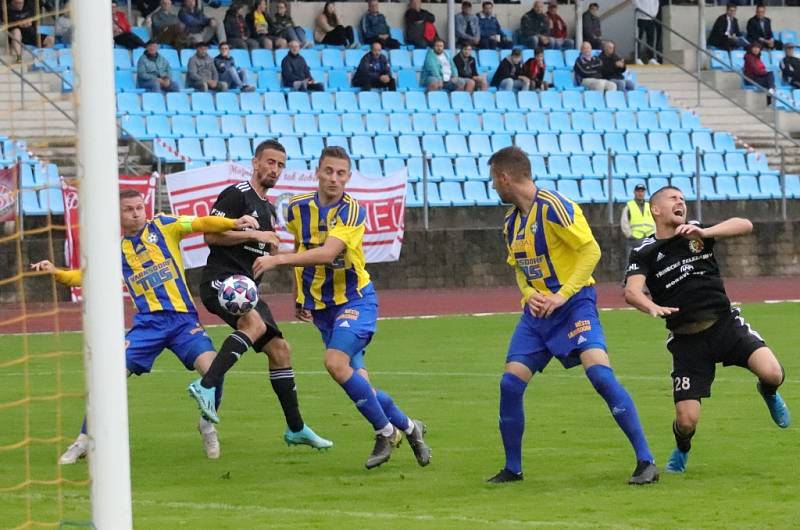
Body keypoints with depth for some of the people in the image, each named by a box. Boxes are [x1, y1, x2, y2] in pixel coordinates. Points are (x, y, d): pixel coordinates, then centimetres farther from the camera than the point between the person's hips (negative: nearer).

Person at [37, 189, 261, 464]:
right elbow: (83, 276, 10)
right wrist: (55, 272, -8)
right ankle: (84, 440, 3)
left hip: (183, 318, -1)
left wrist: (234, 223, -22)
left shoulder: (163, 226, 5)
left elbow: (202, 223, -6)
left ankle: (207, 424, 8)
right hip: (148, 323, 1)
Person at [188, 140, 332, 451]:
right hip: (221, 279, -9)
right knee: (254, 323, -35)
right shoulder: (236, 194, -5)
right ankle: (206, 386, -41)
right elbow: (211, 235, -15)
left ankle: (296, 429, 13)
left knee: (279, 349, 6)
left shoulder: (268, 209, 22)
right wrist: (255, 235, -15)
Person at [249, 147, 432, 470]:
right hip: (321, 307, 5)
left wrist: (277, 259, -36)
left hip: (354, 300, -5)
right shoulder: (298, 208, 1)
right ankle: (408, 427, 23)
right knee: (357, 383, 1)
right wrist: (300, 296, 14)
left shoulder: (352, 211, -16)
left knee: (336, 362, -26)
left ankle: (385, 431, -10)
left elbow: (327, 253, -31)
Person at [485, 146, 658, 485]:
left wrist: (561, 296, -20)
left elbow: (591, 251, -17)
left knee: (599, 373, -22)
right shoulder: (511, 221, 11)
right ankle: (512, 468, 14)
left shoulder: (553, 207, -14)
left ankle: (646, 461, -18)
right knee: (510, 383, -2)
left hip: (573, 304, -8)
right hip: (537, 311, 8)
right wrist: (529, 295, 0)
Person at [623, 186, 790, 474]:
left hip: (725, 323, 1)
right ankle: (681, 450, 29)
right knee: (686, 421, -8)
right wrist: (652, 307, -38)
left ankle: (769, 394, 15)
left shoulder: (697, 232, 6)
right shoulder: (644, 252, 0)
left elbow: (744, 225, -8)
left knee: (772, 373, -24)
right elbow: (632, 291, -17)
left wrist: (704, 233, -23)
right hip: (686, 340, -1)